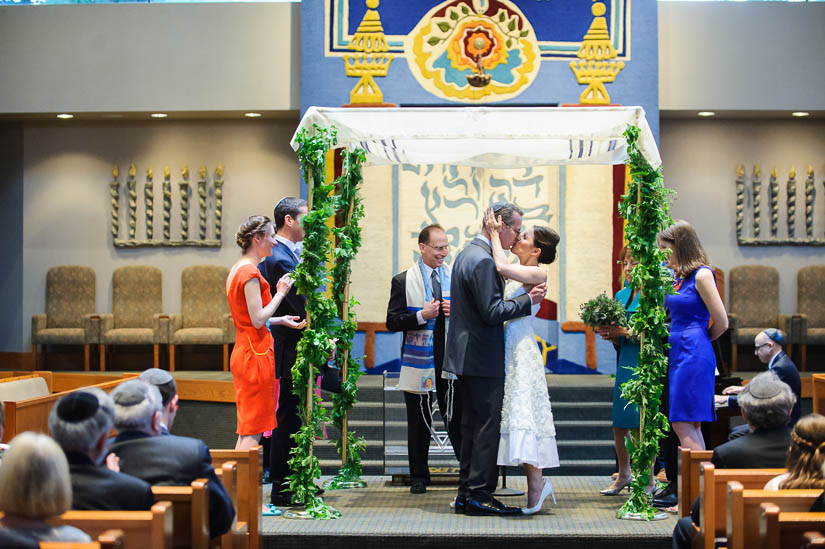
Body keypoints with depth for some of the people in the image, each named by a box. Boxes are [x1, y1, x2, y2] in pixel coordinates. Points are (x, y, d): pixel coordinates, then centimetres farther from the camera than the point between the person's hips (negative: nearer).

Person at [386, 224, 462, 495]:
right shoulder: (403, 281, 1)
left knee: (457, 419, -1)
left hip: (451, 360, 1)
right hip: (420, 361, -1)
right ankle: (418, 477, 17)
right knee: (419, 424, 7)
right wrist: (421, 316, -17)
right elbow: (392, 321, -3)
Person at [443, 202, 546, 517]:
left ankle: (466, 493, 17)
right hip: (483, 360, -10)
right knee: (487, 426, -5)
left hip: (466, 357, 10)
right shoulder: (483, 260, -18)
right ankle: (479, 494, -2)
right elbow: (492, 312, -22)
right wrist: (528, 300, -13)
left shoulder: (467, 254, 15)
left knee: (472, 426, 13)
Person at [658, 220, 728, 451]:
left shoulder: (702, 275, -9)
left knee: (682, 423, -11)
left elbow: (721, 323, -9)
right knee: (692, 426, 8)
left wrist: (698, 340, 8)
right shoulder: (677, 278, 14)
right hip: (678, 355, 9)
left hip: (694, 355, -9)